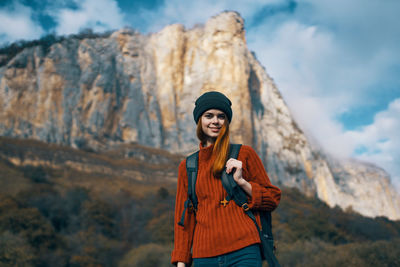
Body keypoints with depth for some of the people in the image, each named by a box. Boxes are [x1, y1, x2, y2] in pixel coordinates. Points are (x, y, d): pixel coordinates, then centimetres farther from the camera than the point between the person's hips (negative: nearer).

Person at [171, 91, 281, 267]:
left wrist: (241, 181, -7)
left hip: (243, 252, -2)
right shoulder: (187, 166, 12)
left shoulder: (244, 154, 6)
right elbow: (183, 218, 14)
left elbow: (273, 199, 8)